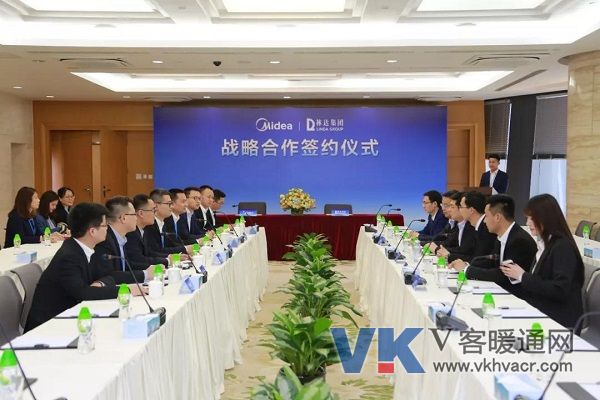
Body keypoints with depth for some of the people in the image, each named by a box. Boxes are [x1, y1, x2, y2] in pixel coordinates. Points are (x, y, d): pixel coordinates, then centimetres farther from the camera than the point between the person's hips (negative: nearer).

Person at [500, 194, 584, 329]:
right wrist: (516, 274, -6)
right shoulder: (544, 244, 10)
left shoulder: (563, 247, -15)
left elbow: (559, 291, -23)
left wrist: (523, 276, -18)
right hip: (540, 311, 7)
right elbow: (539, 280, 10)